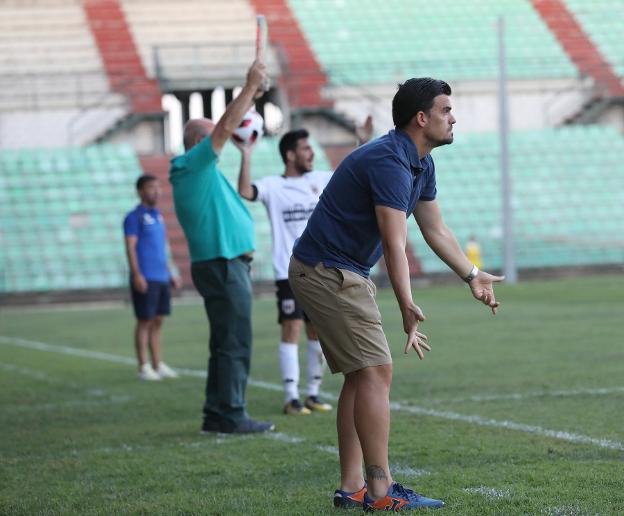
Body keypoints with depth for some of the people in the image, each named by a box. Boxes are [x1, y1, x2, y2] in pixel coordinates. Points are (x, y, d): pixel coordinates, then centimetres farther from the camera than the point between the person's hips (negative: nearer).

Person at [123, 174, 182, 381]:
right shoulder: (134, 217, -5)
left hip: (161, 278, 7)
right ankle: (144, 367, 0)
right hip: (145, 279, -7)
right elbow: (130, 247, -12)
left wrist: (170, 274, 21)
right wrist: (137, 275, -20)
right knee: (145, 321, -4)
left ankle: (158, 365, 12)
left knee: (157, 321, 8)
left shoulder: (158, 216, 18)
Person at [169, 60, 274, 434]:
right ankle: (231, 415, -7)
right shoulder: (194, 165, -11)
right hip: (223, 266, -11)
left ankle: (217, 414, 16)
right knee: (234, 344, -9)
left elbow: (227, 129, 30)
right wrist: (250, 87, -11)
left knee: (228, 344, 13)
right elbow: (227, 127, -17)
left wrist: (252, 94, 26)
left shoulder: (200, 171, 18)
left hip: (226, 266, 11)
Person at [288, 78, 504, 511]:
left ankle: (352, 487, 11)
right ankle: (381, 491, -13)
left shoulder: (422, 163, 10)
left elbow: (436, 229, 22)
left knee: (361, 377, 11)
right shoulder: (390, 162, -23)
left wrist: (473, 275, 24)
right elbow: (395, 245, -30)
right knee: (376, 371, -13)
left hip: (348, 274, 11)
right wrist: (408, 309, -36)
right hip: (327, 272, -11)